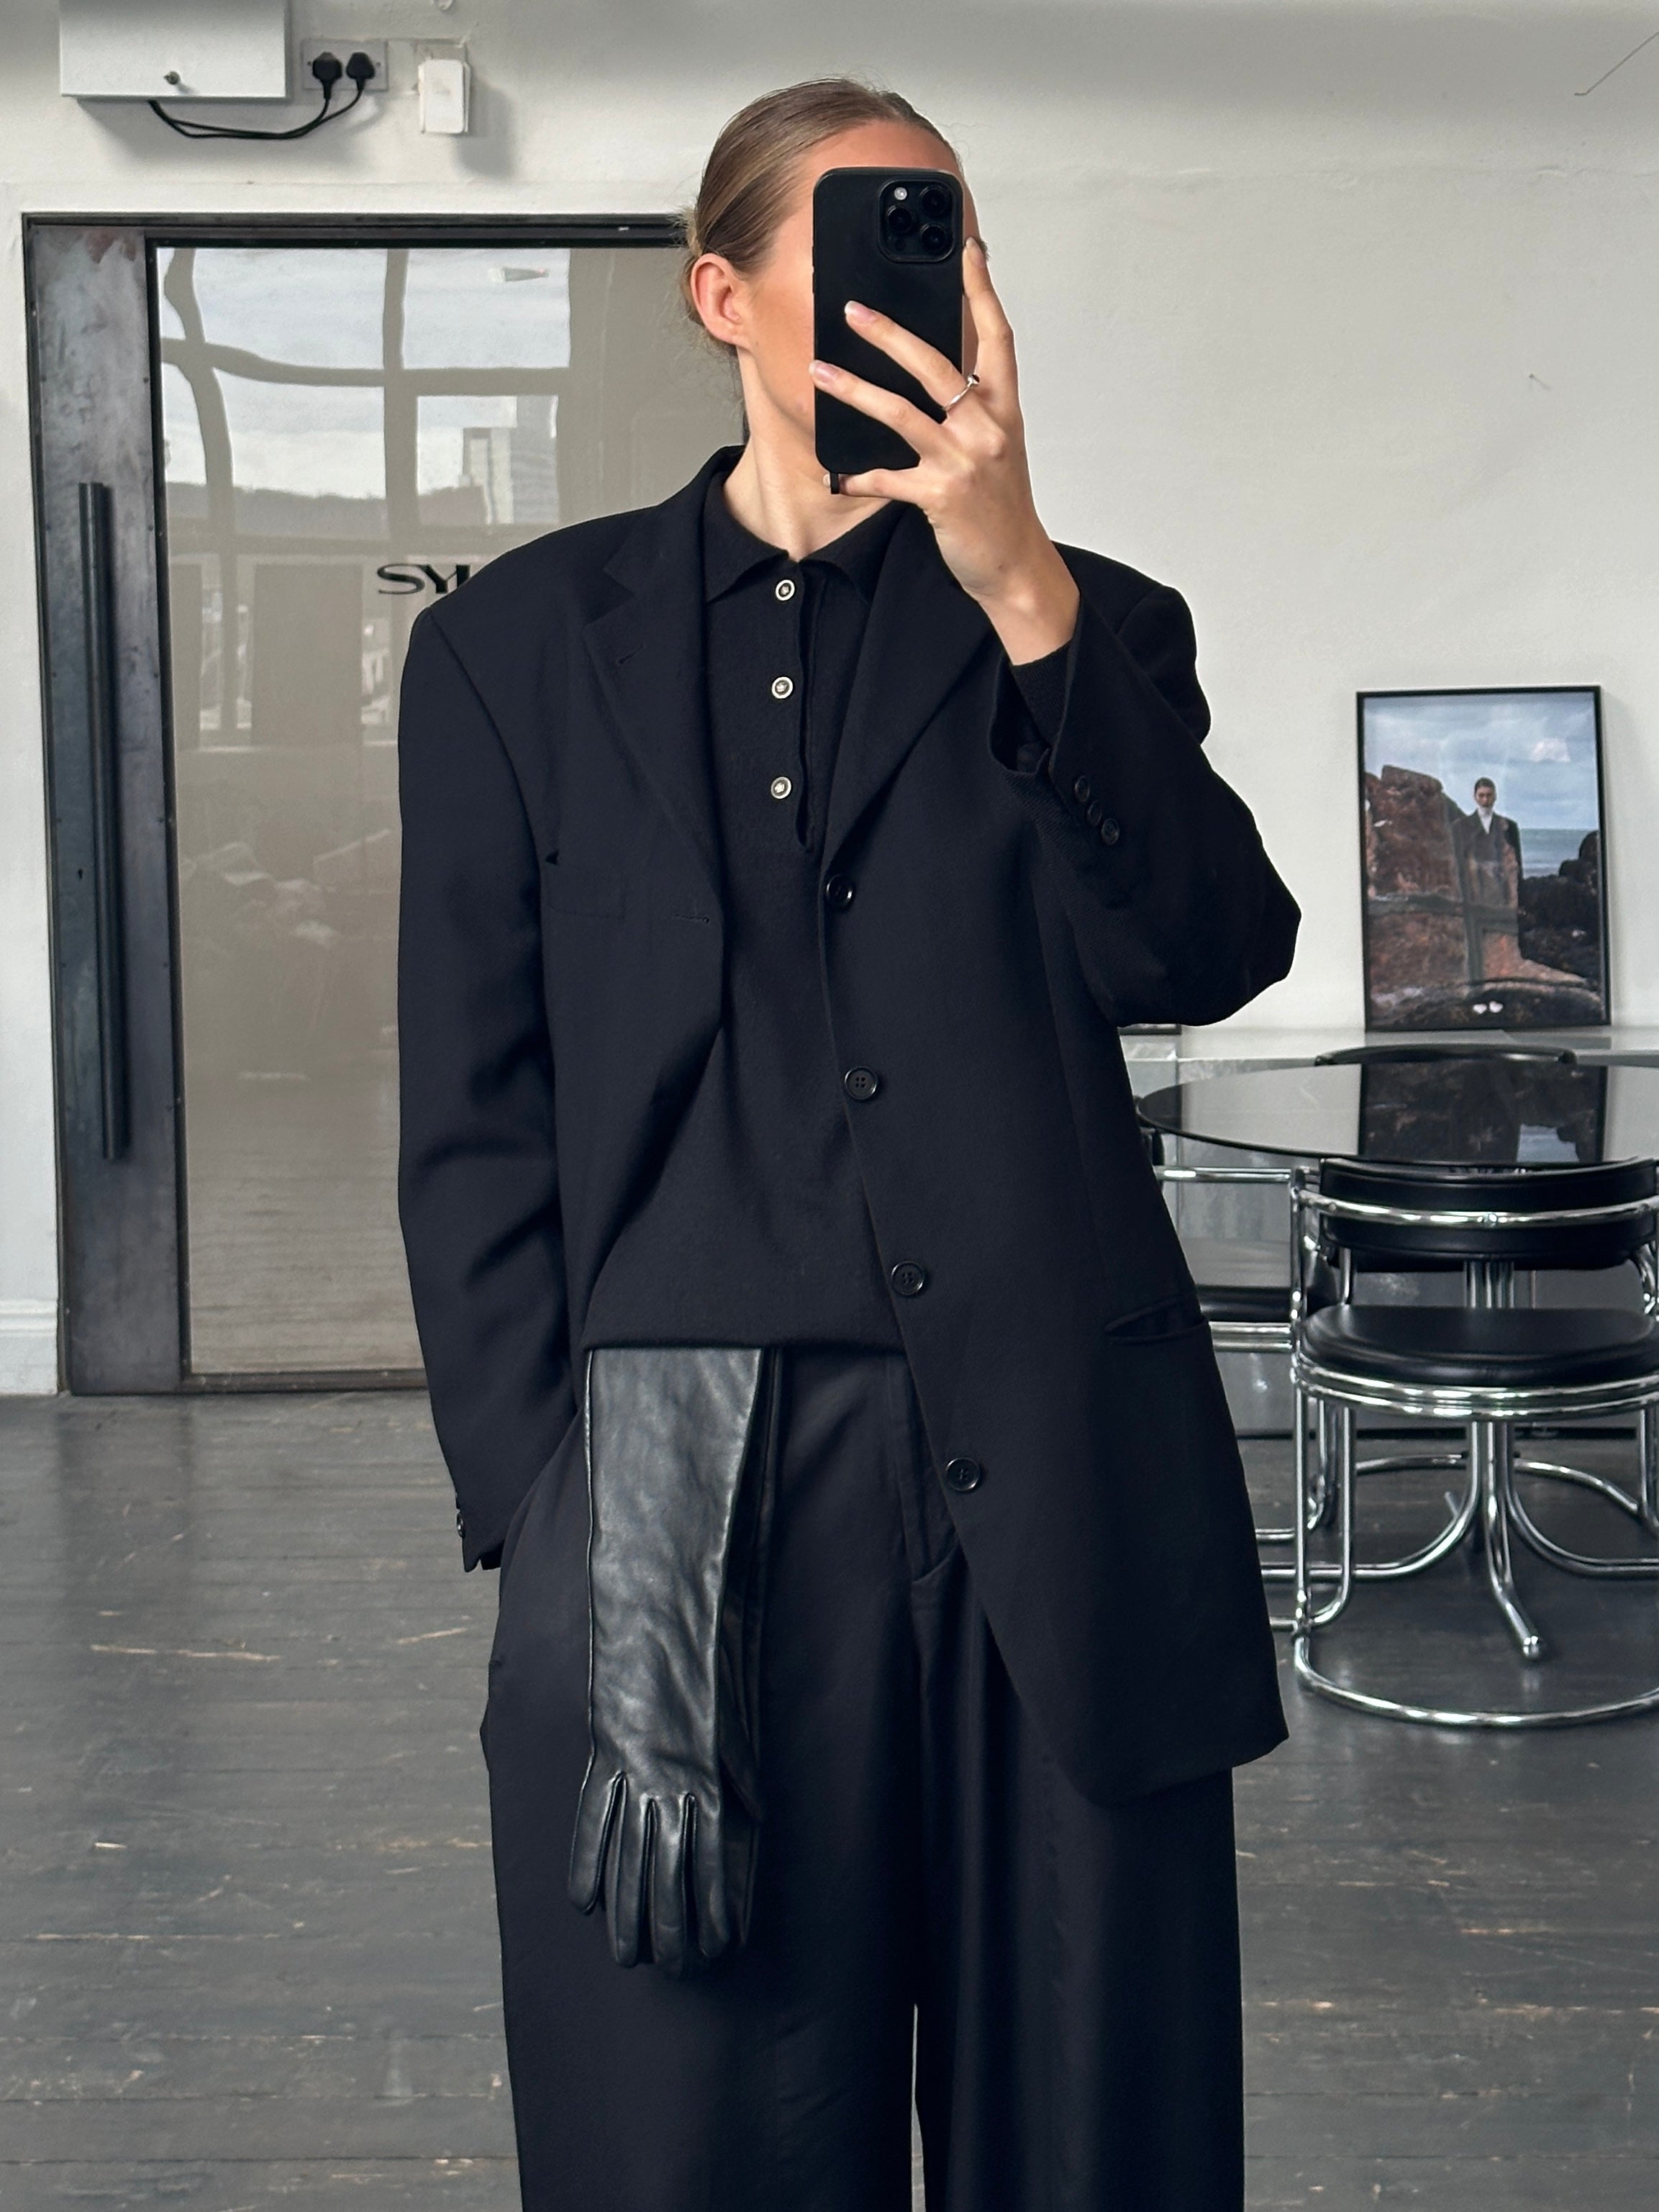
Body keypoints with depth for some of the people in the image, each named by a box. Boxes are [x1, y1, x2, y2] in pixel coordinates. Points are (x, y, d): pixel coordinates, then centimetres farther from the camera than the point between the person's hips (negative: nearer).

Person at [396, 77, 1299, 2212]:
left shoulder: (1084, 628, 13)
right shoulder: (521, 641, 9)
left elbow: (1210, 955, -5)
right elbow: (477, 1131, 3)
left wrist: (1019, 589, -15)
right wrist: (567, 1566, -6)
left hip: (1058, 1503, 1)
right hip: (676, 1502, -1)